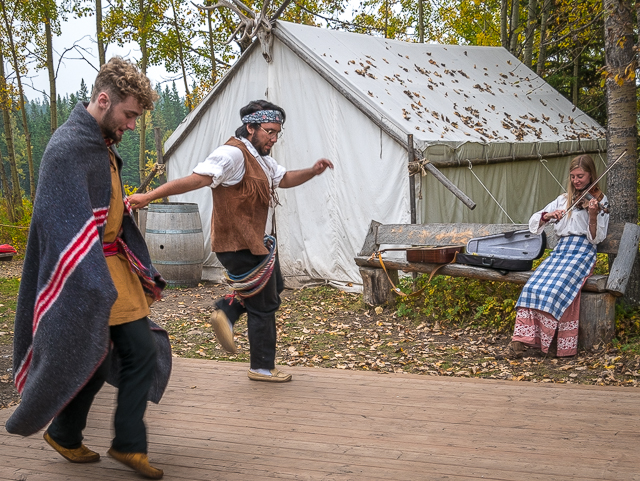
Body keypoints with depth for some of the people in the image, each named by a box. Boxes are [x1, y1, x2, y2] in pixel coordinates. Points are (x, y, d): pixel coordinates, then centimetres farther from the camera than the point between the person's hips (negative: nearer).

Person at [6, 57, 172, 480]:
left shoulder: (104, 146, 12)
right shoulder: (68, 147, -18)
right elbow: (69, 227, -25)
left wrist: (144, 271, 19)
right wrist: (96, 293, -30)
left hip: (116, 265, 9)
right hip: (85, 276, -9)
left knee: (143, 350, 7)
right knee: (89, 358, 3)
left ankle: (130, 445, 17)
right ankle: (64, 435, 27)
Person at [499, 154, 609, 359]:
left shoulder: (599, 200, 5)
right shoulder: (563, 200, 18)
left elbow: (596, 238, -4)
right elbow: (534, 222, 14)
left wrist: (593, 215, -21)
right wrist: (548, 216, -7)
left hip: (582, 252, -4)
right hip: (560, 251, 4)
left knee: (555, 290, -32)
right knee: (532, 287, -23)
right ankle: (520, 341, -26)